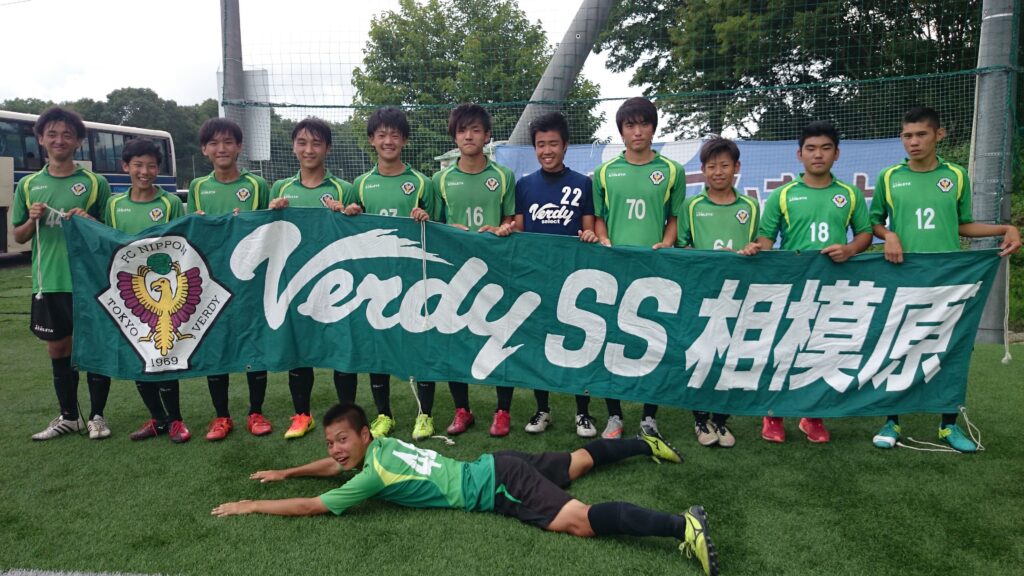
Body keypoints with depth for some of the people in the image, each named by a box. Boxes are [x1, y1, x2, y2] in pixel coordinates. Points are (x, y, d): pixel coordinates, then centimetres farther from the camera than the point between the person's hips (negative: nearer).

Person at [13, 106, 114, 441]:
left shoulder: (95, 183, 0)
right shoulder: (28, 185, 9)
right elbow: (19, 237, 13)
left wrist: (90, 222, -16)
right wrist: (33, 220, -6)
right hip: (48, 282, 3)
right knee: (58, 348, 11)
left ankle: (97, 416, 16)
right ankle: (68, 416, 25)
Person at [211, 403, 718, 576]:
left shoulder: (375, 474, -16)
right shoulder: (383, 444, 8)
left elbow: (311, 507, -13)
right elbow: (336, 465, 30)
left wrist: (250, 506, -3)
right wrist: (285, 473, 30)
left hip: (497, 487, -9)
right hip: (496, 468, 9)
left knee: (580, 521, -23)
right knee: (576, 462, 25)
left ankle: (682, 525, -34)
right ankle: (643, 444, 38)